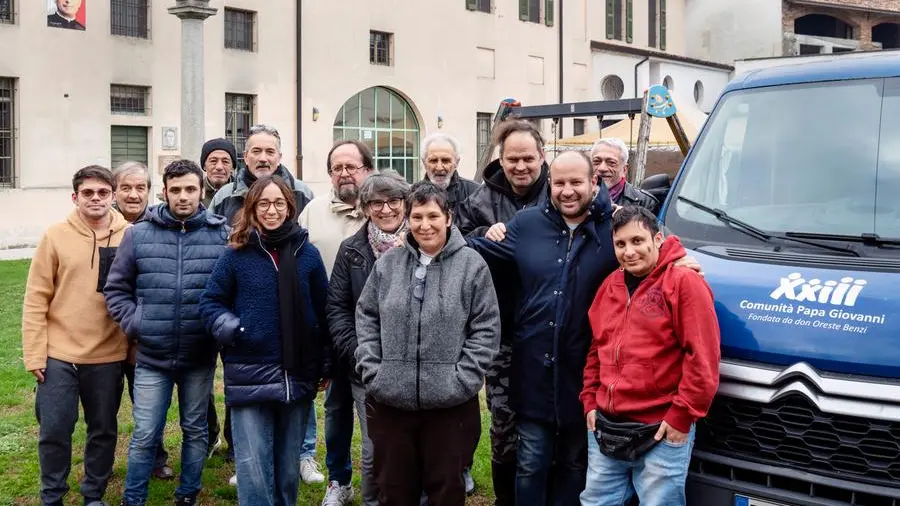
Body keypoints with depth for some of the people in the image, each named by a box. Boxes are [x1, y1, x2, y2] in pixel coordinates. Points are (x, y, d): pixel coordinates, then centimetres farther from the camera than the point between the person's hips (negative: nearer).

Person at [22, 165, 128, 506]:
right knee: (54, 431, 5)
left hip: (108, 356, 1)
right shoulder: (56, 236, -3)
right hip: (59, 355, -1)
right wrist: (34, 353, -6)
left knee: (103, 430, 12)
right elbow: (36, 299, -3)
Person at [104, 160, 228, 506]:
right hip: (152, 356, 0)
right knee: (144, 437, 6)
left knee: (195, 431, 16)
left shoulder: (224, 236, -4)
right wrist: (133, 323, -5)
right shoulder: (138, 235, -2)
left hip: (200, 357, 0)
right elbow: (116, 288, 7)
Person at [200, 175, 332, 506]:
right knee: (254, 467, 0)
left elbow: (323, 312, 7)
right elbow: (211, 302, 6)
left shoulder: (307, 253, 2)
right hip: (249, 375, -2)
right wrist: (230, 329, -14)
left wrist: (326, 365, 7)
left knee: (288, 464, 15)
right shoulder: (236, 254, -1)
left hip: (298, 374, 2)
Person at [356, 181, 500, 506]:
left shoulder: (472, 265, -4)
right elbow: (366, 319, 9)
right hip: (390, 400, 3)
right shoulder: (388, 263, 5)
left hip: (450, 403, -2)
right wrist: (372, 371, -1)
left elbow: (486, 329, -6)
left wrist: (461, 381, -12)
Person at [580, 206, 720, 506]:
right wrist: (590, 401, 14)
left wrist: (681, 416, -15)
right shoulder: (610, 285, 12)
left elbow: (702, 359, -15)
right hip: (605, 427, 7)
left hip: (663, 432, -6)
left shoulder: (684, 282, -10)